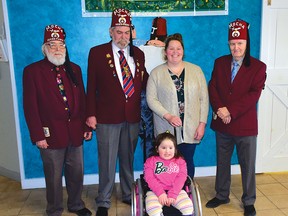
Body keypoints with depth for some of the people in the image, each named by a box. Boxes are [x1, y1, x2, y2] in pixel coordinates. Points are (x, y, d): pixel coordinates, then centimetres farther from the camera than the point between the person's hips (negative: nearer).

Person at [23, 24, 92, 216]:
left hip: (75, 132, 4)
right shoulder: (32, 71, -4)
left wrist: (87, 126, 7)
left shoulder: (74, 69, 9)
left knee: (77, 172, 15)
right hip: (51, 134, -4)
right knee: (54, 176, 10)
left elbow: (82, 100, 11)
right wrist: (37, 135, -11)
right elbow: (30, 107, -7)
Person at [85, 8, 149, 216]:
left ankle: (128, 195, 36)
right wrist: (91, 114, -7)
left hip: (133, 117, 3)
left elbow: (144, 82, 11)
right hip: (107, 117, -3)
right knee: (107, 162, 6)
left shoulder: (138, 53, 7)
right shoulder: (97, 52, -3)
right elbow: (91, 87, -4)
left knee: (128, 159, 17)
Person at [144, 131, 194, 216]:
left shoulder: (180, 161, 13)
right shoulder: (150, 161, 10)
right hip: (156, 192, -1)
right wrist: (160, 192, -16)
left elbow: (181, 178, 0)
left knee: (188, 206, -24)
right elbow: (149, 178, -2)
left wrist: (173, 194, -14)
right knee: (152, 209, -32)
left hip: (176, 191, 1)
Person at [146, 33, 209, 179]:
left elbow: (204, 99, 4)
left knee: (188, 163, 9)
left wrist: (202, 123, -2)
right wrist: (168, 116, -15)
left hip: (191, 129, 1)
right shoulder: (156, 73, 2)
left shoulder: (196, 70, 5)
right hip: (166, 129, -1)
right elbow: (151, 99, -3)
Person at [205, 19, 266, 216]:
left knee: (248, 166, 9)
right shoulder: (220, 63, 5)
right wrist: (220, 109, -16)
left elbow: (254, 95, -14)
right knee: (222, 162, 16)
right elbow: (212, 88, -1)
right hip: (222, 124, 3)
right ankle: (222, 195, 35)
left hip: (245, 125, -3)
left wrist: (230, 111, -20)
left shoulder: (258, 67, -5)